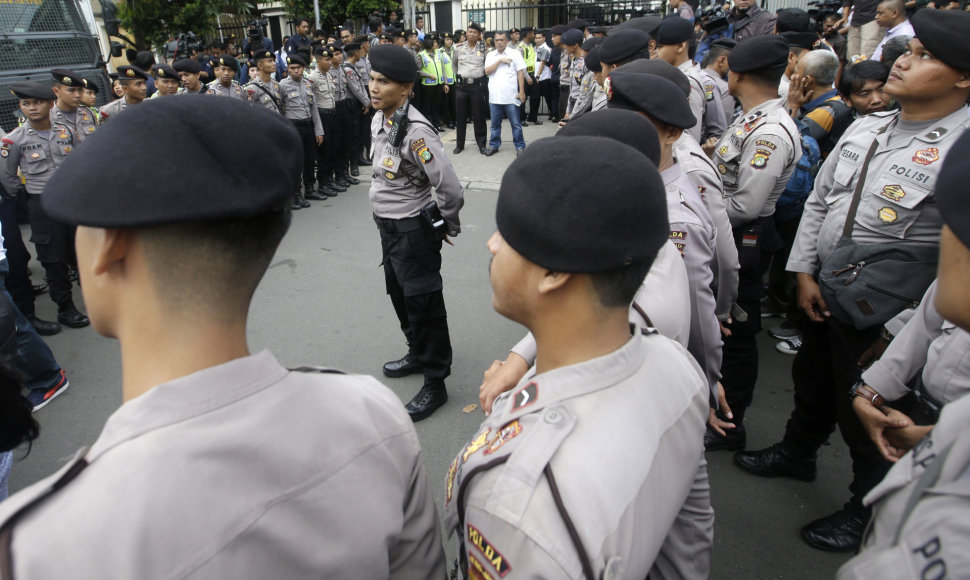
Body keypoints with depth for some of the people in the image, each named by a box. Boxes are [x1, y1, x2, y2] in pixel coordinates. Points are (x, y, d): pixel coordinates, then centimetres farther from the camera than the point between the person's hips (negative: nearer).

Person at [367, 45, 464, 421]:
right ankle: (418, 355, 45)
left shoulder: (415, 131, -26)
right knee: (399, 295, 23)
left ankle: (435, 383, 17)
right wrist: (387, 218, 19)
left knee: (423, 305, 2)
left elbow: (450, 189, -28)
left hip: (413, 231, -9)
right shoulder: (378, 120, 3)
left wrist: (448, 227, -12)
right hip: (388, 226, 9)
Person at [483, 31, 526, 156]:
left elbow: (520, 73, -1)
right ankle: (494, 145, 23)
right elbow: (487, 71, -2)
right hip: (494, 96, 3)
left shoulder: (515, 54, 1)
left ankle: (520, 146, 10)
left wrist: (521, 91, -7)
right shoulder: (490, 55, 11)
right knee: (495, 124, 12)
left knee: (516, 124, 1)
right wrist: (500, 60, -11)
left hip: (511, 97, -3)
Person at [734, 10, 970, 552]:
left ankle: (867, 512, 39)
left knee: (866, 419, 12)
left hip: (884, 318, -6)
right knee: (811, 381, 26)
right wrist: (804, 272, 2)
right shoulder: (866, 127, 1)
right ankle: (797, 453, 54)